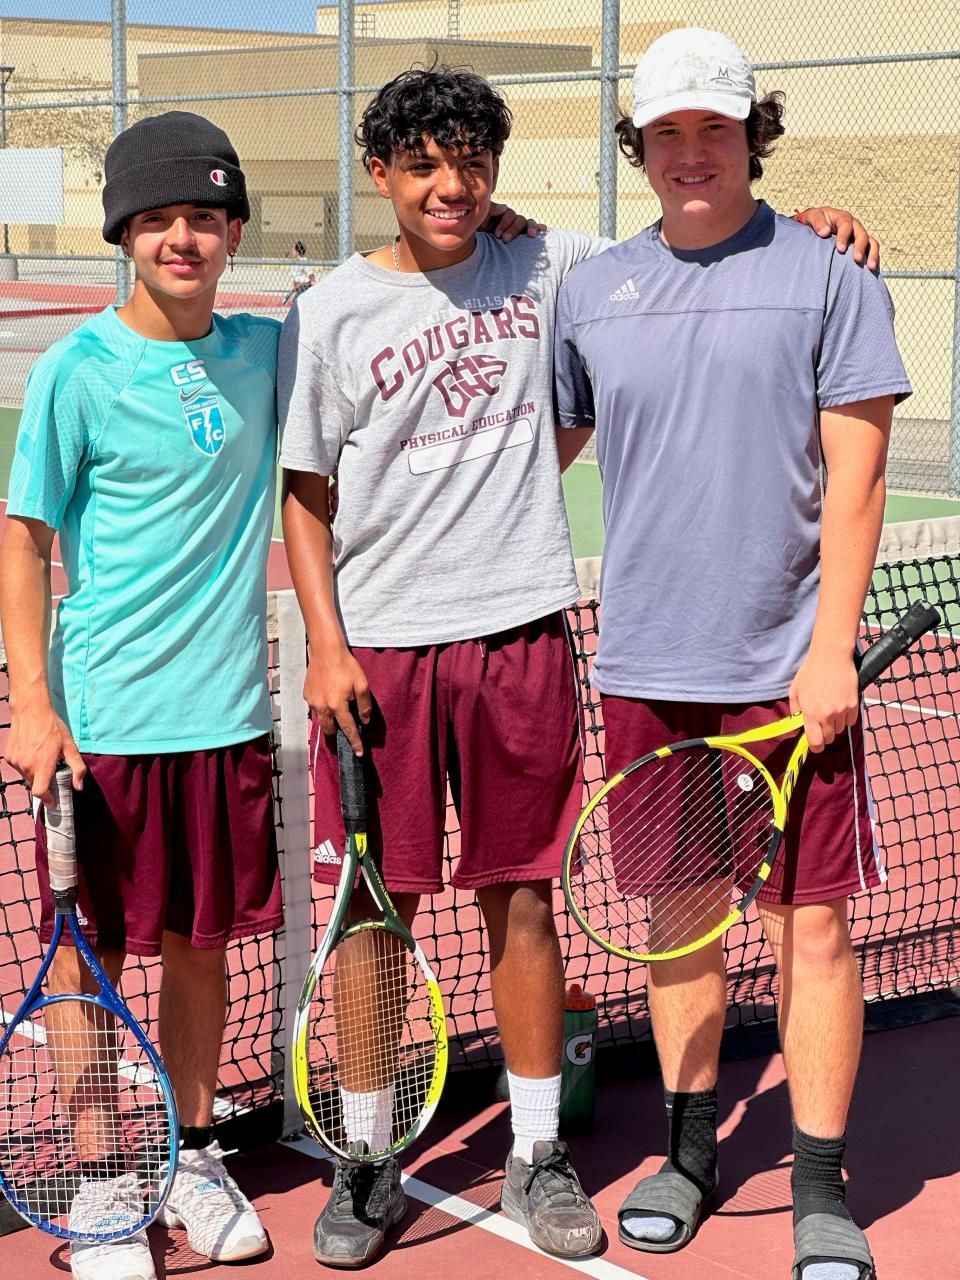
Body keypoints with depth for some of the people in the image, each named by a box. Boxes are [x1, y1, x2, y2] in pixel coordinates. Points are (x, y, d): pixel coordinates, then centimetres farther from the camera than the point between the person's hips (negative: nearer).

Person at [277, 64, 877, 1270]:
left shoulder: (548, 267, 5)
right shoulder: (332, 312, 0)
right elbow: (304, 494, 2)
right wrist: (325, 647, -7)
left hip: (519, 635, 1)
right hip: (379, 643, -1)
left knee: (522, 899, 8)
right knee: (375, 903, 4)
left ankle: (537, 1156, 21)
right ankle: (367, 1161, 19)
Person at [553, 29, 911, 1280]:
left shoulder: (828, 277, -2)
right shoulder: (590, 289, 8)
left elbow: (854, 477, -6)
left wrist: (830, 650, -13)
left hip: (786, 665, -3)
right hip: (643, 663, 3)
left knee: (812, 920, 1)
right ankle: (690, 1149, 28)